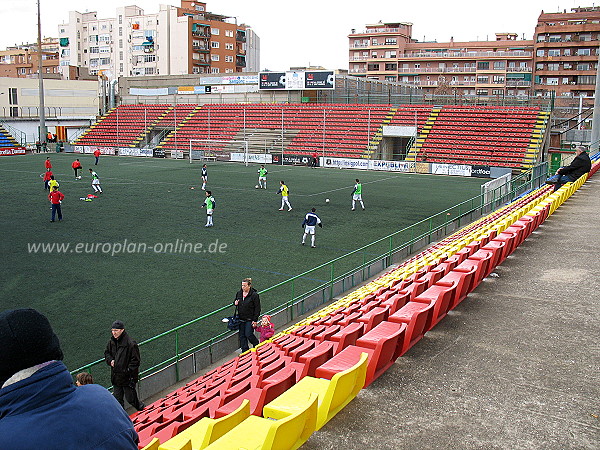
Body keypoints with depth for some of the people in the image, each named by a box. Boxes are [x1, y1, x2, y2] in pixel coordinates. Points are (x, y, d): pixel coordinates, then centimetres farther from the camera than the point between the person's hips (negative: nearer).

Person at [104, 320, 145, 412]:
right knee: (117, 400, 15)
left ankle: (144, 410, 30)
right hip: (116, 377, 6)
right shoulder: (111, 342, 2)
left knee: (130, 399, 4)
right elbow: (107, 353, 20)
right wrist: (110, 360, 0)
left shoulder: (131, 344, -19)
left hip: (127, 377, -6)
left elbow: (135, 361, -15)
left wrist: (127, 371, -21)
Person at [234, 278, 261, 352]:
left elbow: (257, 309, -11)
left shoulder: (254, 295, -14)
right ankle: (245, 351, 21)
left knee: (248, 334, -7)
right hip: (241, 319, 6)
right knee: (242, 336, 9)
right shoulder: (239, 293, 3)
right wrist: (235, 303, -4)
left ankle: (257, 345, 21)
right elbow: (235, 301, 22)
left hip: (250, 319, -6)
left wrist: (255, 320, -14)